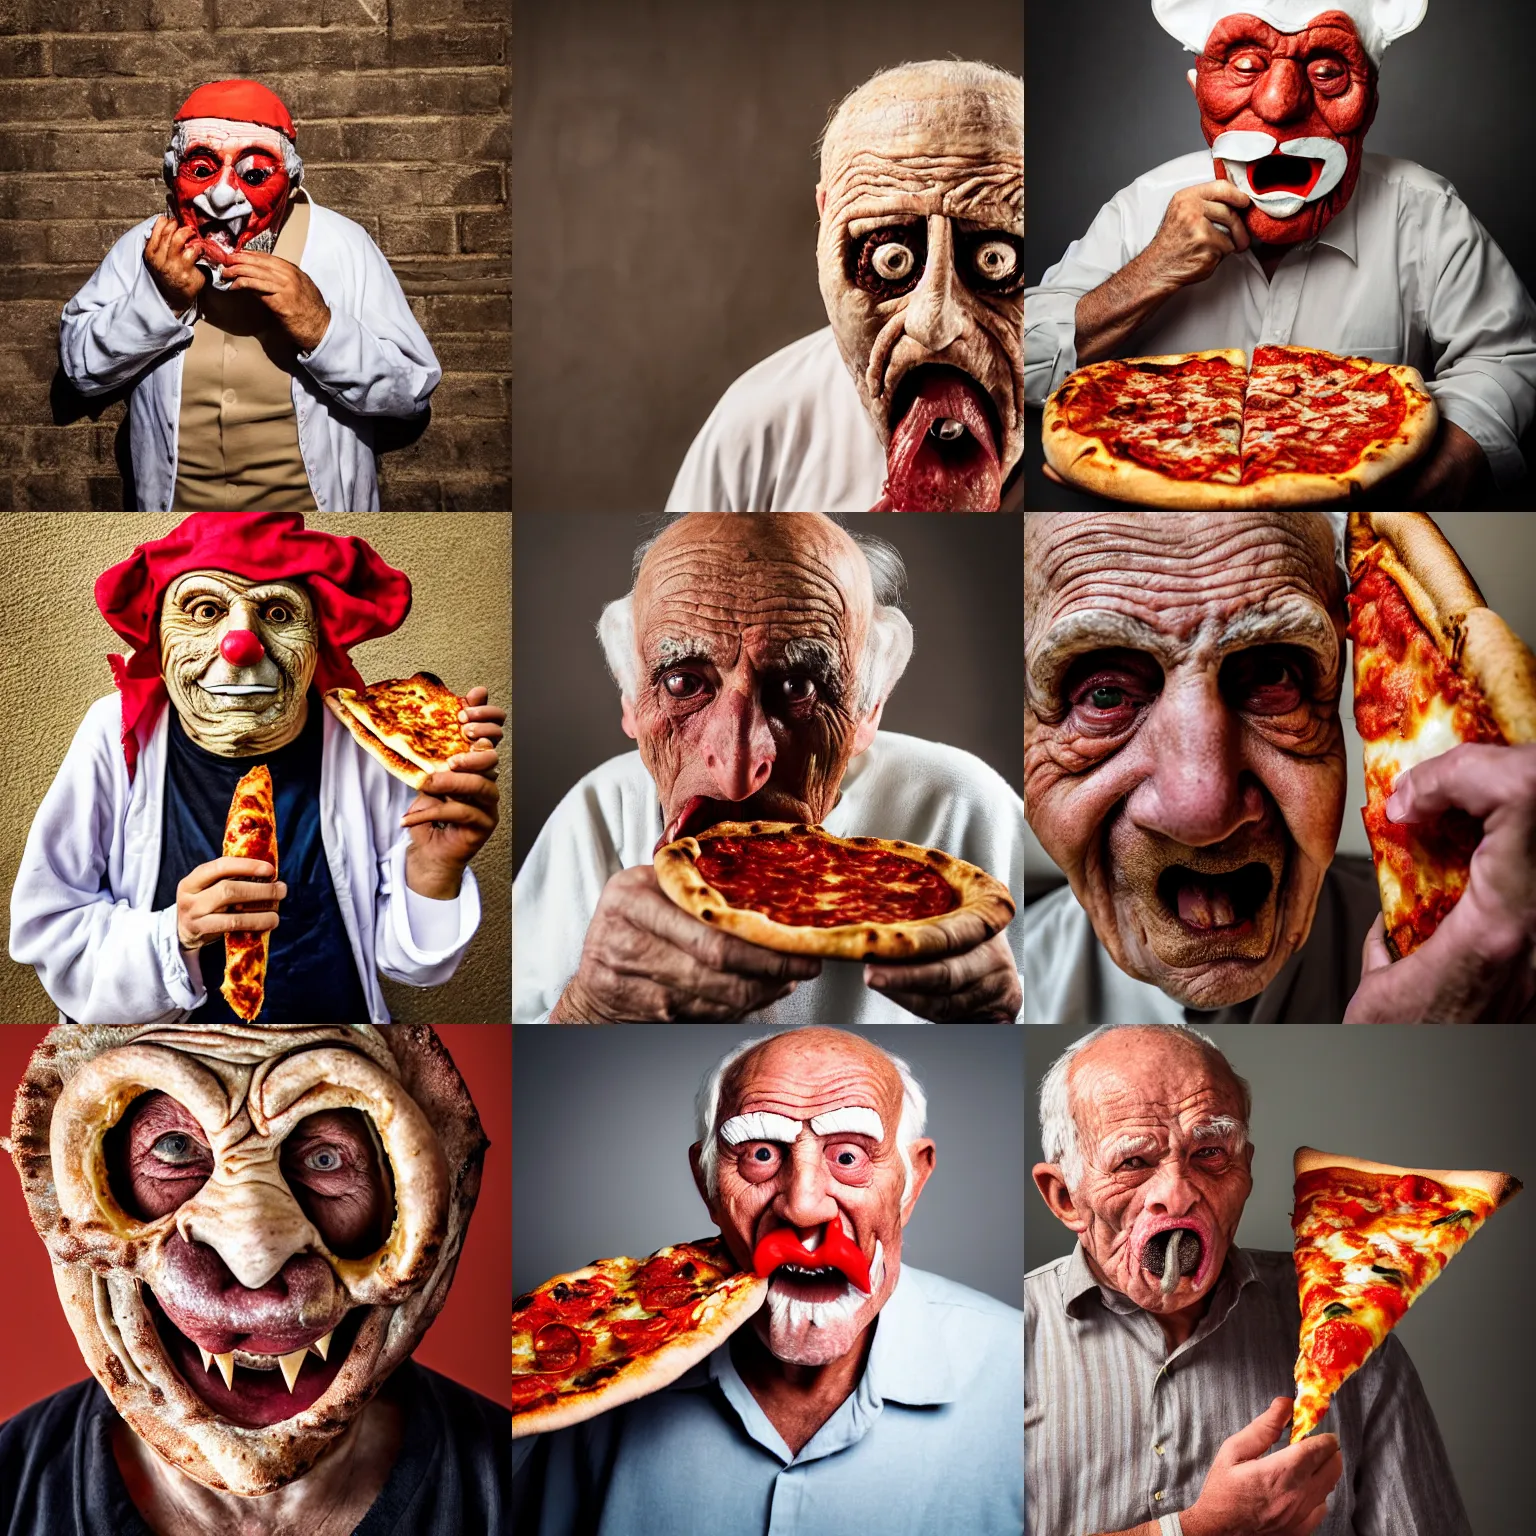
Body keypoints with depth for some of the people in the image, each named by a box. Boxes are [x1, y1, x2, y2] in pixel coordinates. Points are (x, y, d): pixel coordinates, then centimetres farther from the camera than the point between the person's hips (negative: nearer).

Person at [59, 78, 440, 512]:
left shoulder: (343, 246, -13)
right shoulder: (146, 246, -7)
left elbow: (412, 391, -15)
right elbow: (81, 367, -7)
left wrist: (320, 329, -31)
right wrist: (162, 301, -22)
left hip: (315, 502, -2)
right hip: (176, 502, 2)